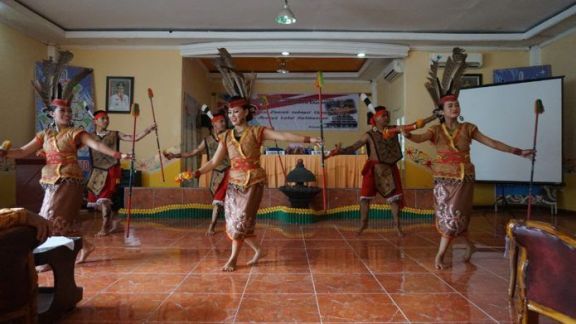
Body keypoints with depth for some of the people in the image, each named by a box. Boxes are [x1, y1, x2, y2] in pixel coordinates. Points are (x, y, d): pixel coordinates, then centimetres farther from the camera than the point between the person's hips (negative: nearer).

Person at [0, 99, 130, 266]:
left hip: (69, 180, -6)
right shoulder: (45, 134, 12)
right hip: (51, 182, 6)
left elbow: (96, 145, -16)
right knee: (61, 219, 8)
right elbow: (23, 151, 11)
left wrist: (117, 154, -29)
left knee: (53, 217, -8)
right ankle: (85, 245, 23)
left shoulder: (75, 132, -2)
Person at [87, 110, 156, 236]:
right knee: (96, 200, 8)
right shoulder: (89, 137, 6)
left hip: (111, 171, -3)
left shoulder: (115, 134, 2)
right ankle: (111, 221, 31)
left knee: (104, 199, -9)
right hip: (97, 172, 3)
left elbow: (134, 138, -7)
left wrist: (147, 130, -18)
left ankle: (104, 228, 5)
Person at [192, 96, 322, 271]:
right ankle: (257, 249, 26)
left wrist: (308, 139, -25)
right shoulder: (226, 136, 6)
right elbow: (214, 161, 6)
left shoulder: (256, 132, -5)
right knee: (233, 220, 4)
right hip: (234, 183, 4)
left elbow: (283, 136, -15)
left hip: (253, 182, -4)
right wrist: (197, 172, -6)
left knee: (241, 219, -5)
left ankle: (233, 258, 12)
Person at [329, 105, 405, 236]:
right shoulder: (369, 135, -8)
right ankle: (363, 224, 20)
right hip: (374, 169, -2)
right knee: (365, 197, 2)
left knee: (394, 198, 4)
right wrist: (340, 151, -31)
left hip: (390, 169, 3)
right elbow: (353, 148, -15)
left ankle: (397, 225, 18)